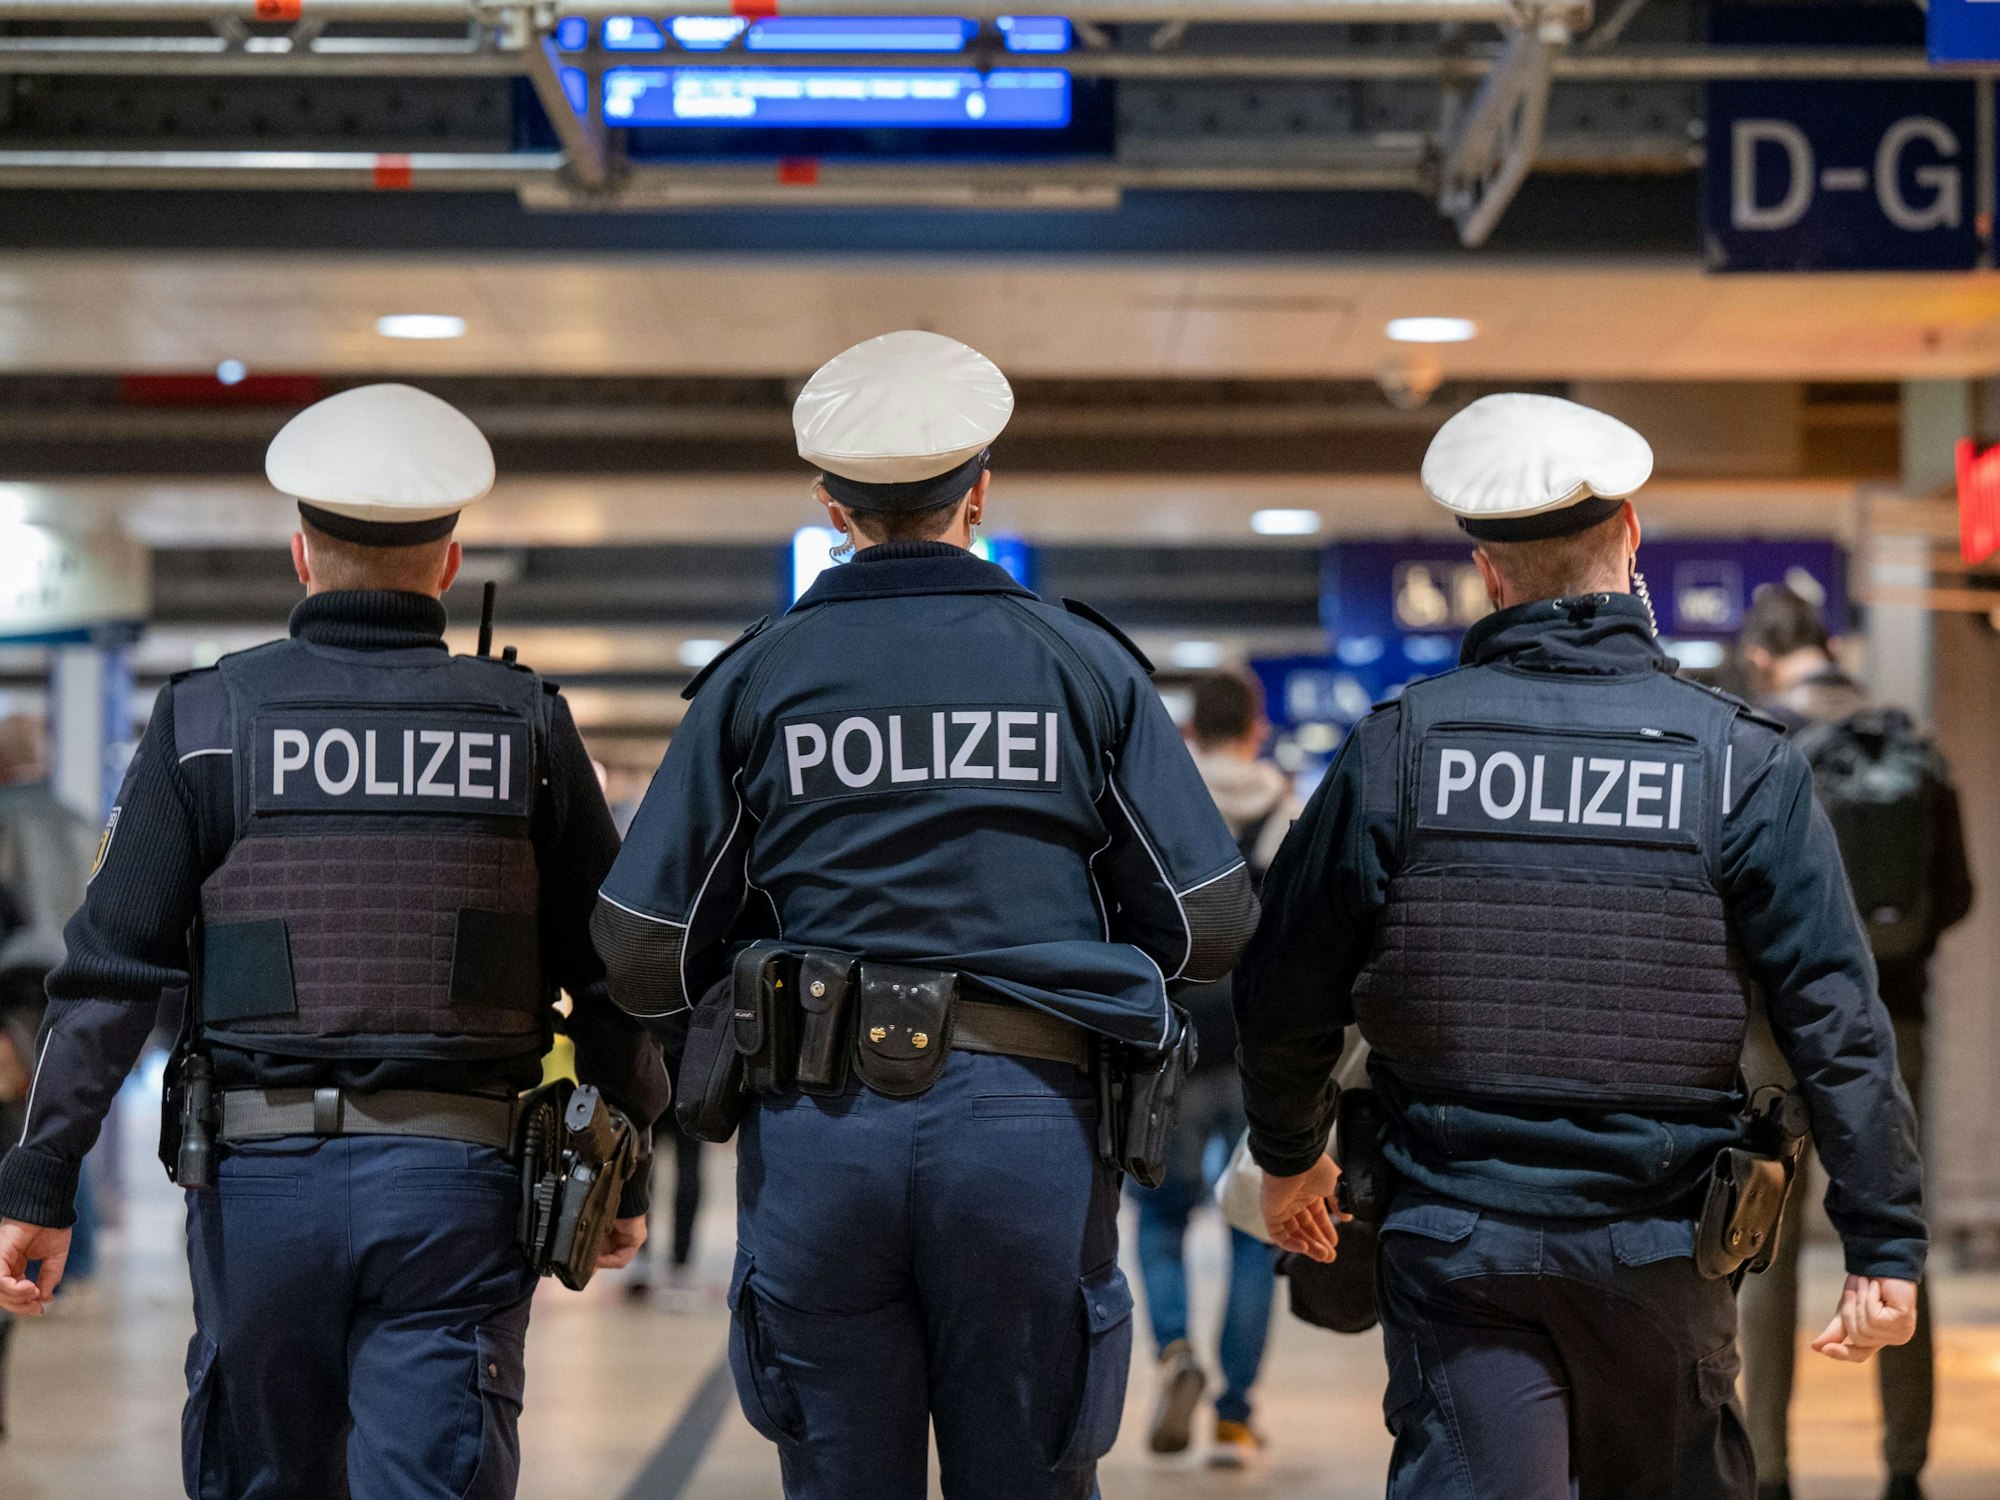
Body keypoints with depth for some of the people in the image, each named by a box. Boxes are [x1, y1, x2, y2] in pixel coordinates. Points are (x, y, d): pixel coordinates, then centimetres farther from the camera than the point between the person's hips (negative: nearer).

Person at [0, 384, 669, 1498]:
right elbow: (611, 976, 6)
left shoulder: (208, 718, 1)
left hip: (262, 1177, 1)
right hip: (457, 1184, 0)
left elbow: (111, 974, -4)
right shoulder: (526, 726, 4)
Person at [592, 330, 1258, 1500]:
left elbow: (645, 956, 3)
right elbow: (1213, 926, 3)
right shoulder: (1087, 666, 5)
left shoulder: (758, 678, 5)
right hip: (1028, 1124, 0)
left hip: (818, 1128, 1)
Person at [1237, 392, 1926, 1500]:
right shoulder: (1741, 762, -5)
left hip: (1454, 1235, -1)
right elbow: (1836, 1019, -8)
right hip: (1662, 1249, 1)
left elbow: (1284, 993, 2)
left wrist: (1288, 1155, 21)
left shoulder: (1398, 747, -4)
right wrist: (1886, 1246, -4)